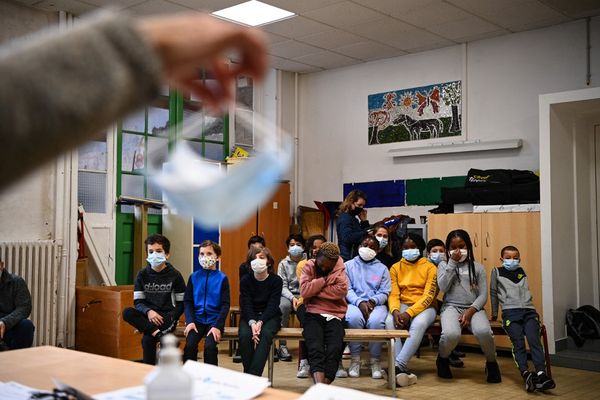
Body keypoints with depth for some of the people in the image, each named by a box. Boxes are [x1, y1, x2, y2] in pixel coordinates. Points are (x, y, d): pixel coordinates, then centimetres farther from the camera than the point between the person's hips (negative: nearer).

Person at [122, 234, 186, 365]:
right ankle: (159, 334, -37)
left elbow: (181, 304, 2)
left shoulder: (175, 275, 1)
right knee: (127, 312, -29)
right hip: (148, 316, 3)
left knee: (147, 339, -31)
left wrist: (170, 317, -15)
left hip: (167, 317, -3)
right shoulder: (142, 275, 7)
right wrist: (148, 311, -19)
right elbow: (138, 302, 3)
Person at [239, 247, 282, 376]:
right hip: (250, 316, 1)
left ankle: (253, 375, -37)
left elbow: (272, 305, -11)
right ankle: (248, 374, -23)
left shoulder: (276, 280, -5)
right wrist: (252, 323, -28)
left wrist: (260, 322, -28)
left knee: (266, 334, -34)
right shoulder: (245, 280, -1)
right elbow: (246, 305, -9)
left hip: (270, 316, -1)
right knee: (244, 335, -32)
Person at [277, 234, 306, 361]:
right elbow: (283, 286, 1)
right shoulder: (283, 264, 9)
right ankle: (282, 345, -24)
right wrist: (292, 298, -17)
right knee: (283, 305, -33)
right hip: (287, 294, 1)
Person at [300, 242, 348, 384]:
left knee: (335, 349, -27)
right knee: (315, 348, -28)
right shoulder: (309, 266, 9)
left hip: (334, 315, 1)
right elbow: (304, 291, -5)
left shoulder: (340, 269, 9)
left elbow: (342, 290, -9)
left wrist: (315, 290, -7)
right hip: (313, 314, -1)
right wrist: (324, 280, -6)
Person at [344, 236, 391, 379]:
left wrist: (372, 301, -14)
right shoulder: (348, 265, 16)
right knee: (354, 318, -36)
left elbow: (385, 292, 7)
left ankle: (375, 361, -16)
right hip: (354, 303, 0)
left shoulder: (382, 268, 18)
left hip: (376, 304, 1)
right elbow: (347, 289, 3)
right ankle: (355, 359, -21)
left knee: (376, 321, -34)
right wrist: (360, 302, -15)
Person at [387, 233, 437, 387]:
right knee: (390, 323, -32)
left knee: (418, 325, -37)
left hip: (424, 307, -2)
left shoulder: (430, 267, 0)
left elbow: (428, 296, -10)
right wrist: (395, 311, -22)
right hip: (402, 306, 2)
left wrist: (409, 313, -23)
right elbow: (393, 294, 1)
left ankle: (397, 366, -42)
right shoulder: (395, 267, 10)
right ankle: (403, 369, -37)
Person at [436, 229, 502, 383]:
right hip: (451, 307, -1)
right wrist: (452, 262, -6)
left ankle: (491, 363, -2)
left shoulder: (478, 267, 13)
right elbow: (443, 287, -6)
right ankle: (442, 359, 1)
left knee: (483, 331, -35)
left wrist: (470, 311, -13)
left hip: (474, 308, 1)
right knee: (451, 334, -35)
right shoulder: (444, 265, 12)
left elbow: (483, 295, 5)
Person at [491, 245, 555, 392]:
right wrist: (494, 314, 20)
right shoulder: (497, 272, 16)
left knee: (534, 340, -20)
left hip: (528, 310, 3)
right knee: (518, 343, -21)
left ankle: (541, 374, -31)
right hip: (510, 311, -2)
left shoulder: (522, 271, 26)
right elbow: (493, 293, 19)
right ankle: (526, 374, -37)